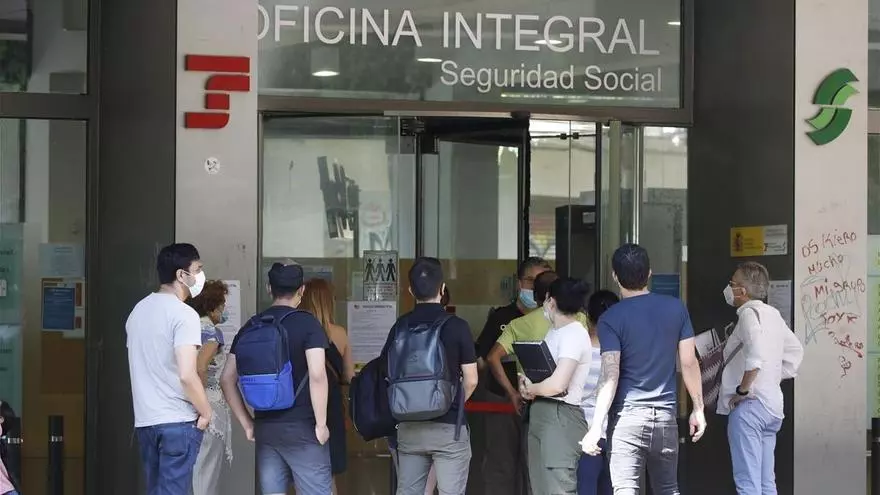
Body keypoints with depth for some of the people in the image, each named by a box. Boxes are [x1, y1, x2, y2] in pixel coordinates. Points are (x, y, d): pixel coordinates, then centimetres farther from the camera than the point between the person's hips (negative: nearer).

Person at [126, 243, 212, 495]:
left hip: (144, 419, 8)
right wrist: (206, 411, -7)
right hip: (178, 421, -8)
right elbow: (187, 375, -21)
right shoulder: (184, 314, -13)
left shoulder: (139, 310, 12)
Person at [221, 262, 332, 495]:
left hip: (265, 429, 5)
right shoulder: (307, 323, -7)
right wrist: (321, 424, -11)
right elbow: (317, 375, -18)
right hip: (302, 427, -5)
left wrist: (247, 423, 13)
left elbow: (227, 380, 8)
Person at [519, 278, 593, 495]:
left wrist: (530, 389, -5)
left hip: (561, 417, -10)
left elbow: (557, 384, -23)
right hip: (540, 414, 10)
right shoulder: (554, 331, 16)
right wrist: (525, 381, -1)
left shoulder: (574, 334, -13)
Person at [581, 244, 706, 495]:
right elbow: (689, 363, 5)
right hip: (665, 416, 4)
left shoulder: (611, 319, -7)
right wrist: (698, 409, 14)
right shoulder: (676, 308, 3)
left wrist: (596, 427, -14)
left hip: (627, 416, -4)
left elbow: (610, 375, -14)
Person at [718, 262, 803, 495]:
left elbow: (756, 355, -27)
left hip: (749, 406, -9)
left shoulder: (750, 314, -11)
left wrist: (743, 390, -18)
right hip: (772, 404, 9)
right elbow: (795, 350, 26)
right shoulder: (773, 314, 15)